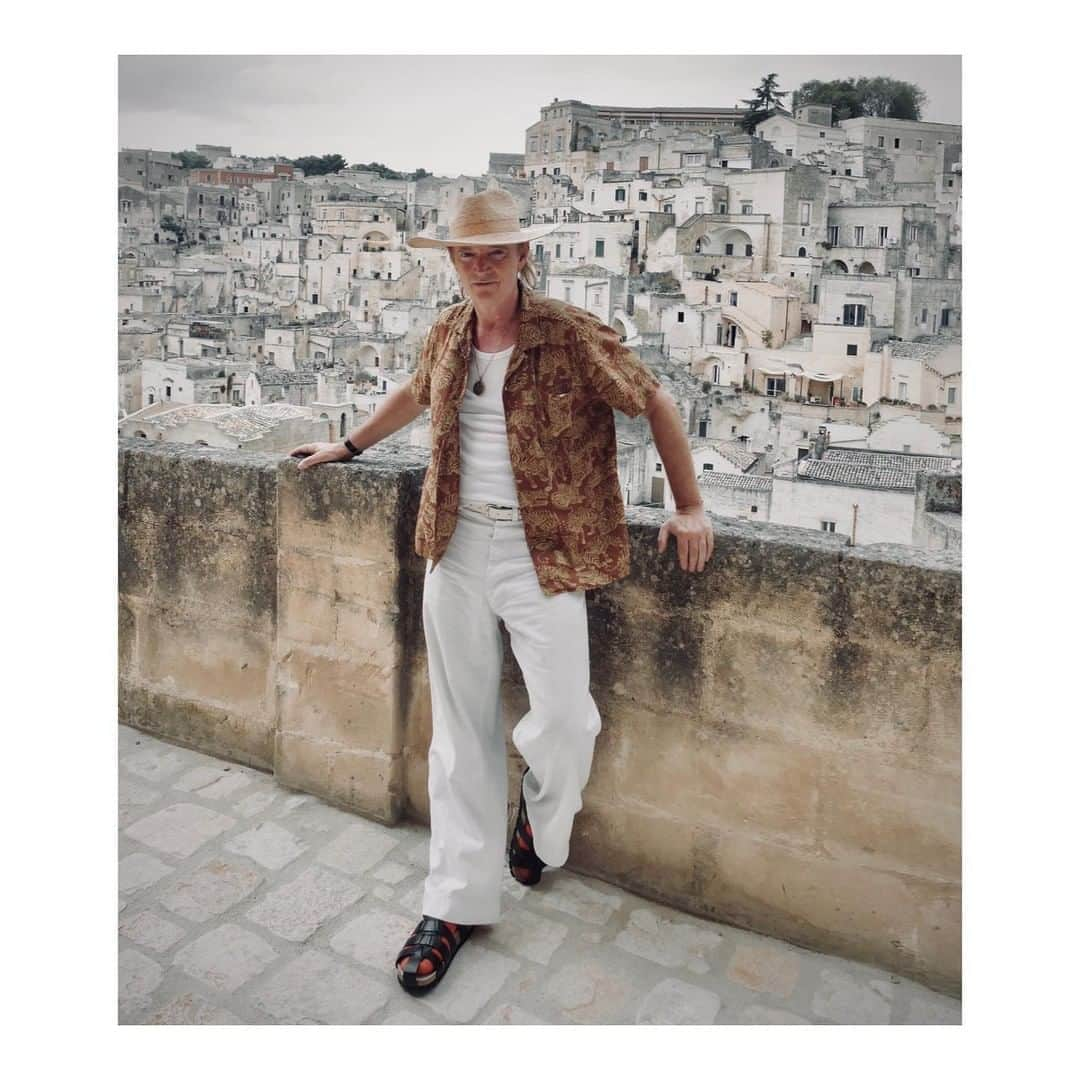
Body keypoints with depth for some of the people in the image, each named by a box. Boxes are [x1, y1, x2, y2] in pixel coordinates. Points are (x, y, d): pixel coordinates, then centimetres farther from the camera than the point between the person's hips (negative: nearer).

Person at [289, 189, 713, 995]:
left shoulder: (571, 334, -9)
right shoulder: (447, 334, 7)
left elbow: (656, 402, -3)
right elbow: (415, 396, 27)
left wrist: (690, 508, -4)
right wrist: (349, 447, 36)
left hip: (540, 554, -4)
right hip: (456, 550, 4)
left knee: (563, 722, -9)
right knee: (462, 727, 9)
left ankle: (542, 821, 29)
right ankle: (458, 903, 23)